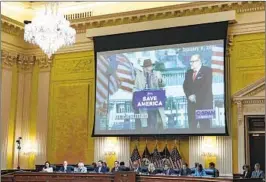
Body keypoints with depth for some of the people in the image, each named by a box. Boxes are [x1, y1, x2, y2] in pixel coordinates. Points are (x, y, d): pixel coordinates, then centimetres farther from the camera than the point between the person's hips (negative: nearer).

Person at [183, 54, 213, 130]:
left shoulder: (207, 70, 0)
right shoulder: (188, 73, 18)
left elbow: (206, 86, -10)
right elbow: (185, 86, 12)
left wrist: (196, 96, -12)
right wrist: (189, 95, -6)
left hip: (204, 103, -5)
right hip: (192, 103, 5)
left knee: (204, 125, -6)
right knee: (192, 125, 1)